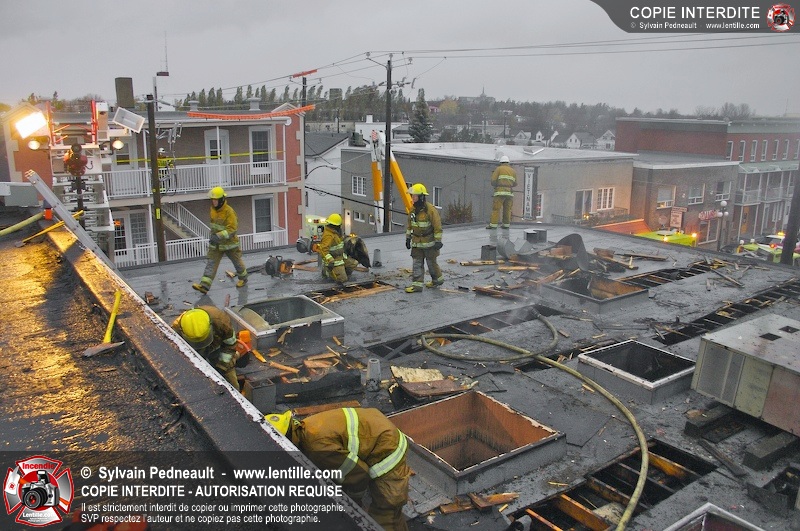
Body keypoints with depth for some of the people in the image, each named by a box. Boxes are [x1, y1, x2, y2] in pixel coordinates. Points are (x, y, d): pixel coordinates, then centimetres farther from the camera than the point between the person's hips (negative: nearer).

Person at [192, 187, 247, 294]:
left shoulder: (229, 211, -24)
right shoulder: (213, 209, 0)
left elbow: (232, 229, -27)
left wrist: (219, 236, -35)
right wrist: (213, 235, 17)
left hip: (229, 242, -6)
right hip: (216, 244, 6)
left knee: (237, 261, 14)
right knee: (211, 263, -5)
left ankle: (243, 278, 39)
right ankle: (204, 285, -11)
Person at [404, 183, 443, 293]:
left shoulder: (431, 209, -16)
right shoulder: (413, 209, 4)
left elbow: (438, 226, -14)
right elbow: (409, 225, 15)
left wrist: (438, 241, -15)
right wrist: (408, 238, 14)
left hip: (429, 243, -6)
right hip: (417, 243, 6)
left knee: (431, 263, 7)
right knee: (417, 263, 2)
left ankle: (438, 279, 28)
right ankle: (417, 284, 4)